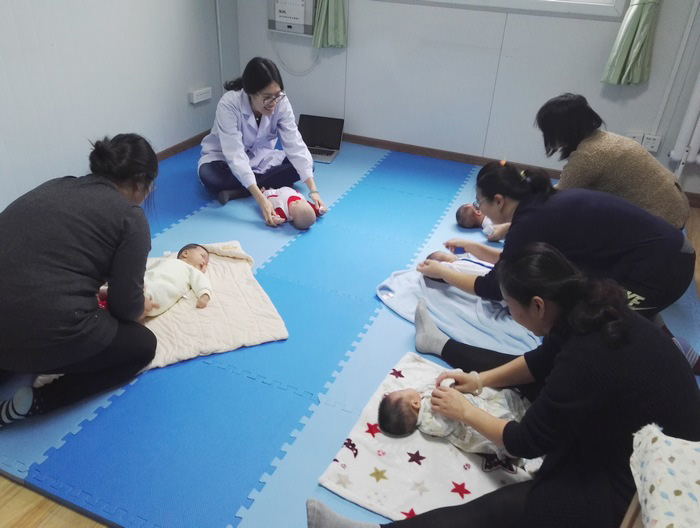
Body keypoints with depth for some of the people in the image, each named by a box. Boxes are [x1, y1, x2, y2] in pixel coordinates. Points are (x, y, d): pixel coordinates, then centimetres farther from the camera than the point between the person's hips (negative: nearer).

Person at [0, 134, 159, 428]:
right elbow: (126, 307, -4)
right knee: (142, 345, 17)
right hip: (45, 337, -7)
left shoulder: (55, 186, 14)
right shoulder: (130, 217, -6)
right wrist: (143, 307, 19)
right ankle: (35, 402, 4)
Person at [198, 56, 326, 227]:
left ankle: (235, 191, -23)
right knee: (208, 176, -37)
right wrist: (261, 200, -49)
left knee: (305, 164, -20)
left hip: (259, 156, 4)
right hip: (225, 158, -4)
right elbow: (235, 155, -39)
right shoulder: (228, 104, -32)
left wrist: (313, 190, -35)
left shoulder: (280, 102, -21)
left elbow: (295, 145, -24)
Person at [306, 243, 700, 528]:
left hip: (633, 477, -9)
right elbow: (543, 361, 10)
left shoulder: (586, 362, -36)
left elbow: (527, 443, -20)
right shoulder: (592, 310, -10)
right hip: (614, 425, 9)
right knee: (529, 369, 16)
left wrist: (464, 411, -7)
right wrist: (481, 380, 6)